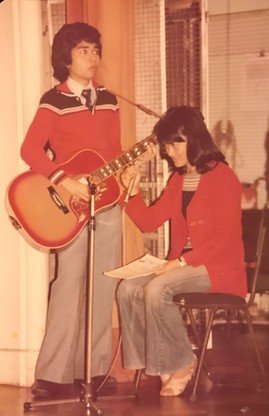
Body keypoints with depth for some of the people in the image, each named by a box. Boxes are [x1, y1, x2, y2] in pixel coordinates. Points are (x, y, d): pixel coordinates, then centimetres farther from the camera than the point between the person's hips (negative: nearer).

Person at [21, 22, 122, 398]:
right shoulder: (54, 101, -5)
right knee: (69, 286, -8)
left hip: (107, 202, 6)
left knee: (103, 288, 7)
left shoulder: (108, 100, 13)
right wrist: (63, 181, -24)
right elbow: (30, 149, -14)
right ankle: (53, 374, -2)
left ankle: (95, 367, 15)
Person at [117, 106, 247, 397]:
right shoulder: (177, 180, 15)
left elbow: (226, 239, -16)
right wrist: (132, 190, -3)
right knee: (128, 289, -14)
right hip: (182, 264, 8)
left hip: (218, 268, -8)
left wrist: (181, 261, -21)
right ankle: (157, 364, -8)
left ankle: (181, 364, -11)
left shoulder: (222, 177, -9)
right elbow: (149, 222, 12)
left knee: (156, 289, -30)